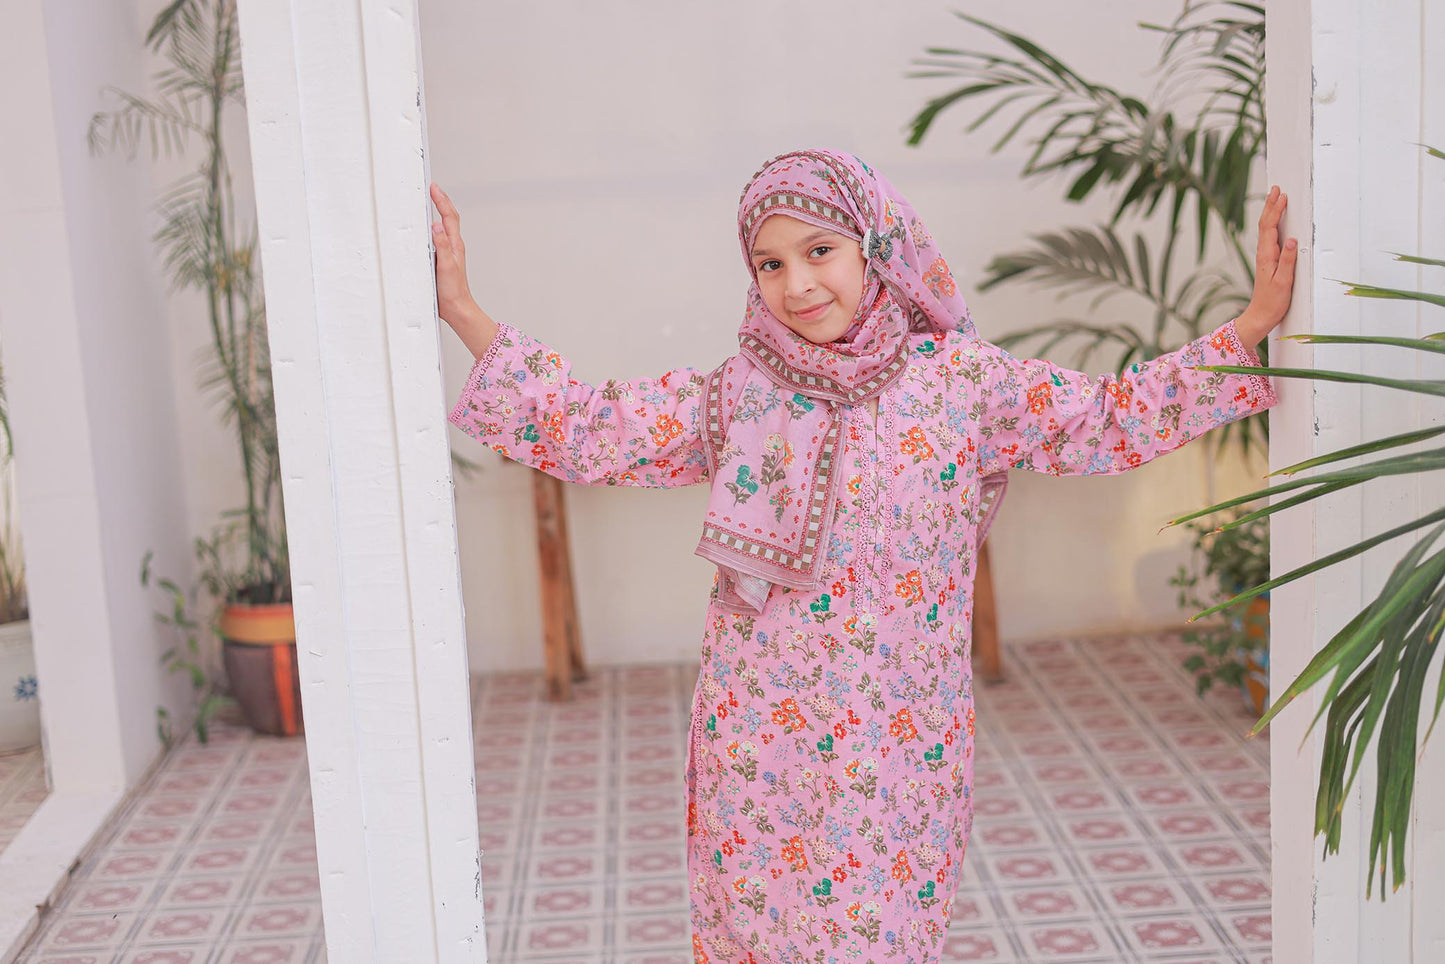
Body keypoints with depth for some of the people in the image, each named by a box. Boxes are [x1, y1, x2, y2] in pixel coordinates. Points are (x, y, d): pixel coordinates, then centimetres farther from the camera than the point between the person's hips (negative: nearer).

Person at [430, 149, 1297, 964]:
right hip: (756, 746, 1)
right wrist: (463, 313, -4)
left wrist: (1253, 326, -3)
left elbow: (1116, 420, 2)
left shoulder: (962, 379, -1)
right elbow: (588, 431, 1)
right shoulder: (733, 395, 1)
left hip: (901, 748, -1)